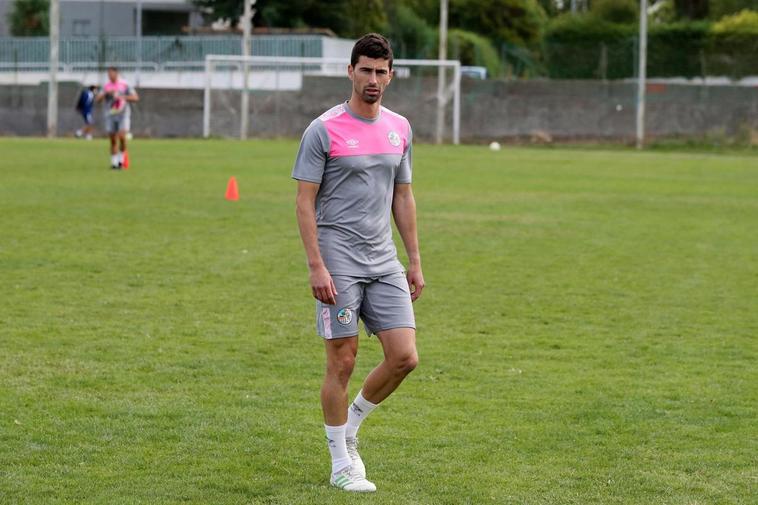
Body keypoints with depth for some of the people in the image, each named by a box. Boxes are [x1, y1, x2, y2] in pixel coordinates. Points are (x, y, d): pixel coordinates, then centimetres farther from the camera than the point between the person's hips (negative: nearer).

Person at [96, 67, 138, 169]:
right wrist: (106, 93, -20)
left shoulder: (124, 85, -1)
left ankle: (121, 157, -1)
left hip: (123, 115, -3)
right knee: (113, 140, 2)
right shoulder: (106, 86, 7)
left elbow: (136, 98, -5)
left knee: (122, 136, -19)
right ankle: (114, 162, 9)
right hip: (110, 116, 3)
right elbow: (98, 99, -2)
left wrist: (122, 97, -17)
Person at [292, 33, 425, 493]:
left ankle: (350, 428, 21)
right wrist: (317, 266, -15)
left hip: (384, 263, 5)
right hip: (339, 264, -5)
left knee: (405, 357, -2)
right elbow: (305, 202, -8)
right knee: (343, 362, -1)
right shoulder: (324, 130, -8)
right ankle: (342, 465, 10)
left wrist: (415, 261, 13)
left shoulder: (399, 129, 10)